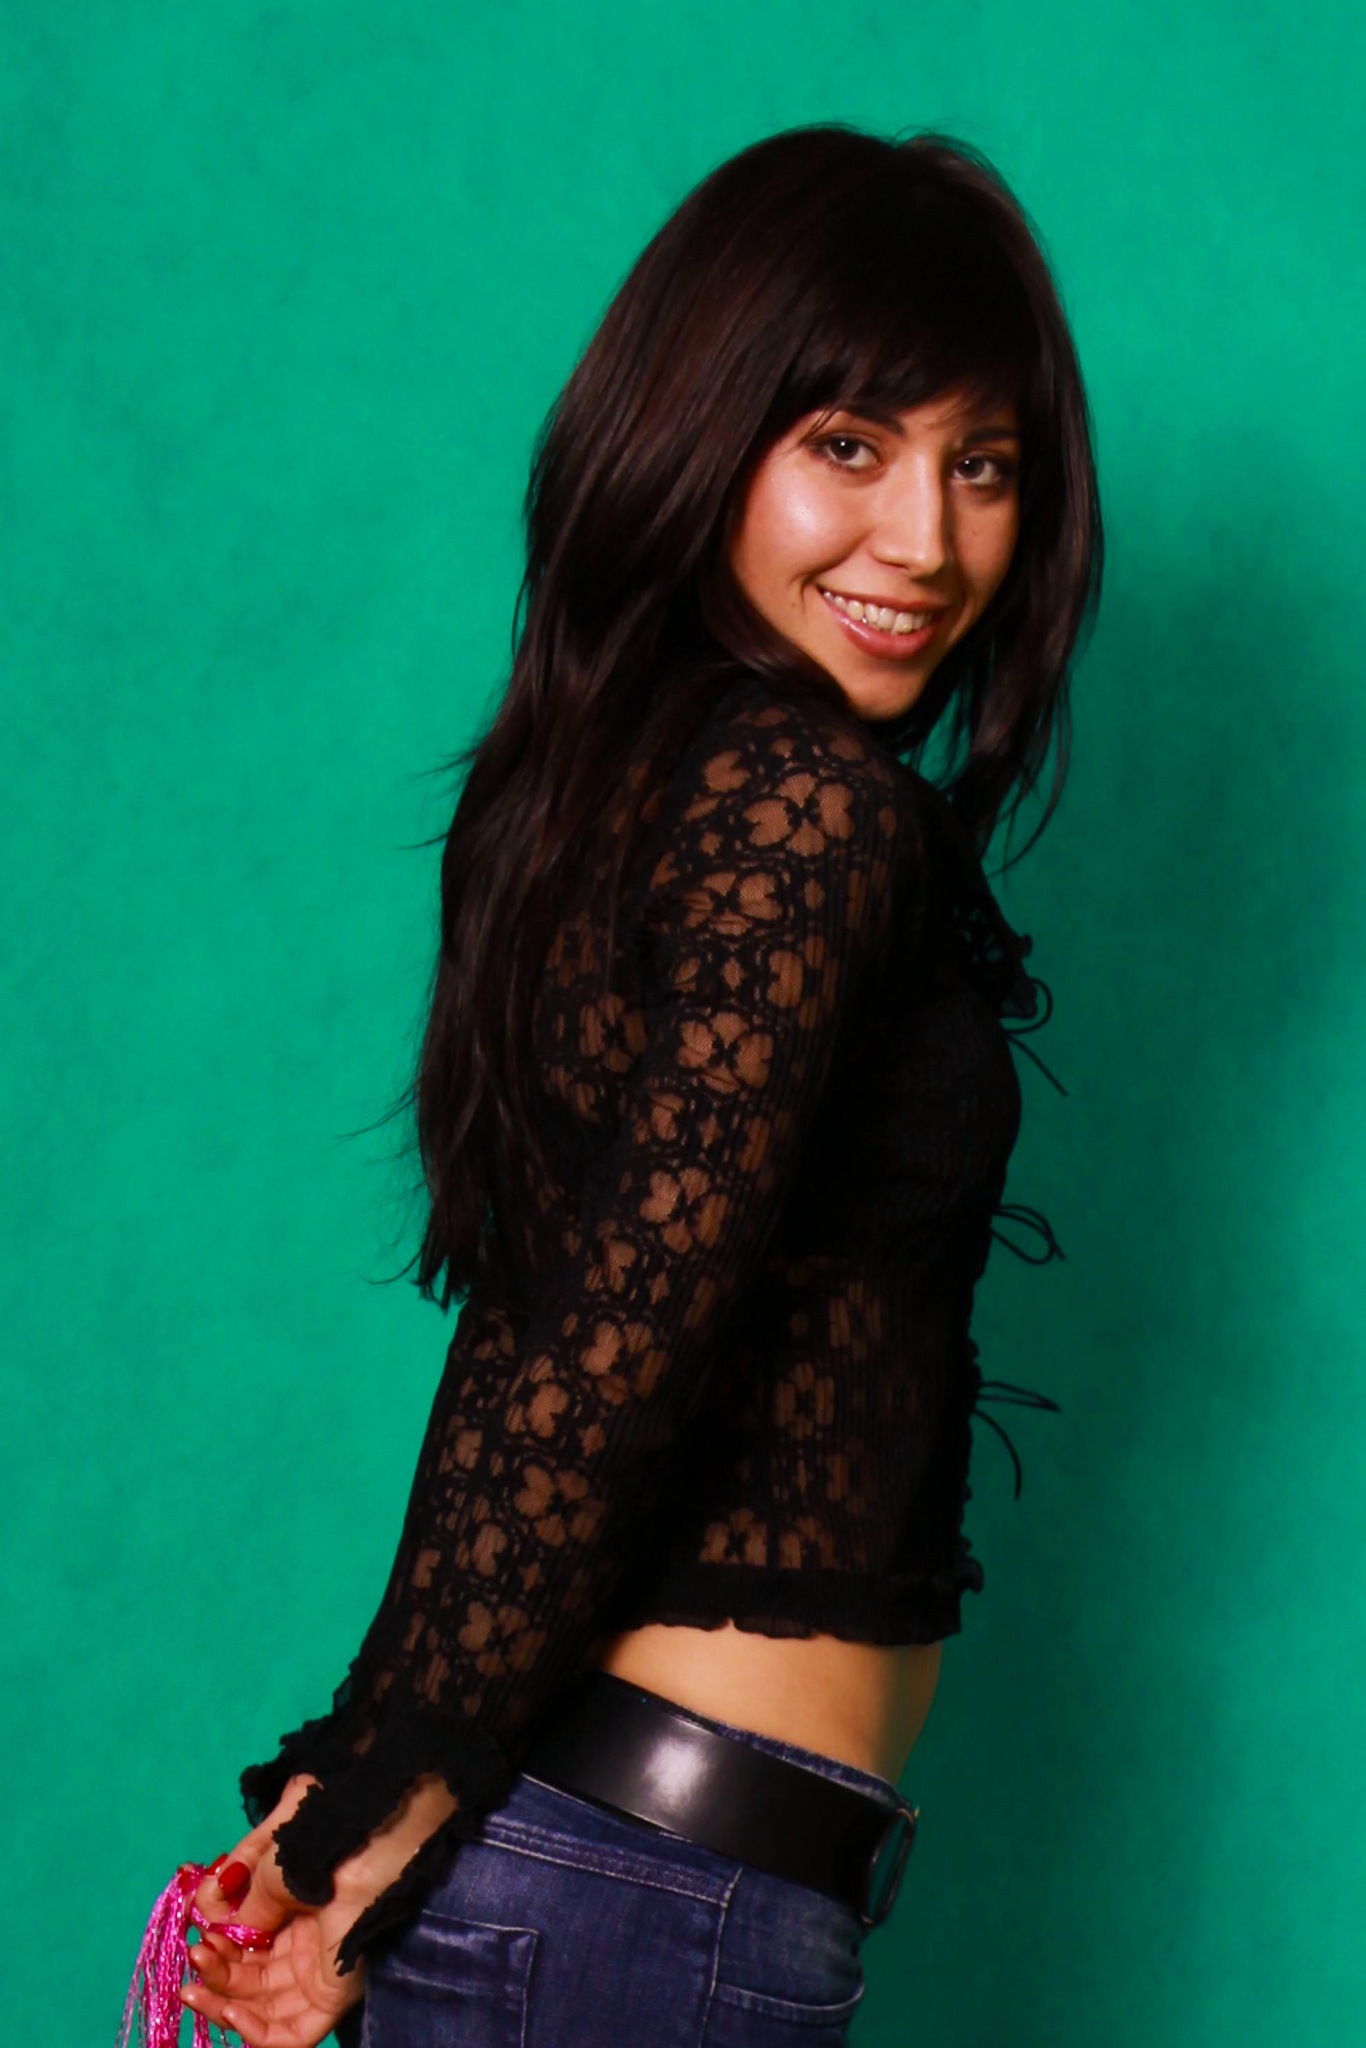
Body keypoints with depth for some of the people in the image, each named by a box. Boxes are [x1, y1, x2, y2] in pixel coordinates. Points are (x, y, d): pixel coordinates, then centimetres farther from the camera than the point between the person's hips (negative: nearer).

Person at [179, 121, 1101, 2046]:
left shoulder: (605, 782, 9)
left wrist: (377, 1792, 7)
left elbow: (536, 1348, 7)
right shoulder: (812, 804, -18)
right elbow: (605, 1369, -23)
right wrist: (383, 1826, -15)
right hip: (674, 1883, -8)